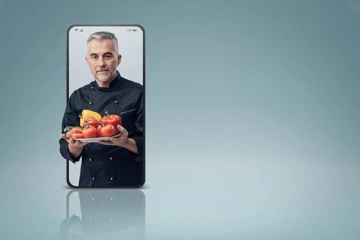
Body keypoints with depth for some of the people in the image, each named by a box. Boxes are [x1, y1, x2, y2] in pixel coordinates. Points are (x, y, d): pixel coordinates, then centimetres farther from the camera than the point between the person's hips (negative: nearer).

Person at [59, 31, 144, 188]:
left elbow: (147, 145, -9)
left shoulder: (138, 93, -7)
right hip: (88, 183, 3)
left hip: (129, 183, -3)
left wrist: (126, 143, -26)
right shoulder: (78, 97, 4)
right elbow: (66, 149, 5)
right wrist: (75, 146, -16)